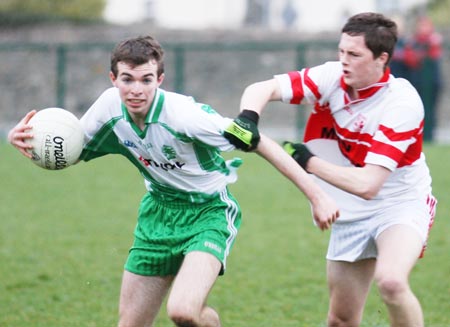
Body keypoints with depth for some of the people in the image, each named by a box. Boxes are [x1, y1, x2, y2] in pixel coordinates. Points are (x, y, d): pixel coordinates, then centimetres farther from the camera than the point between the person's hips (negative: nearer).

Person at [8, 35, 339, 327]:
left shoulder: (183, 114, -28)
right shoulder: (109, 107, -11)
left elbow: (260, 143, -23)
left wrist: (316, 195, -25)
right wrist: (23, 138, -16)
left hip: (209, 212, -6)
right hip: (159, 210, 6)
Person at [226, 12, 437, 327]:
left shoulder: (402, 104, -26)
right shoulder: (333, 77, -11)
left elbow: (367, 185, -32)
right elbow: (263, 88, -14)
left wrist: (309, 162, -27)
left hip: (401, 204, -5)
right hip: (352, 215, 5)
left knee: (391, 280, -35)